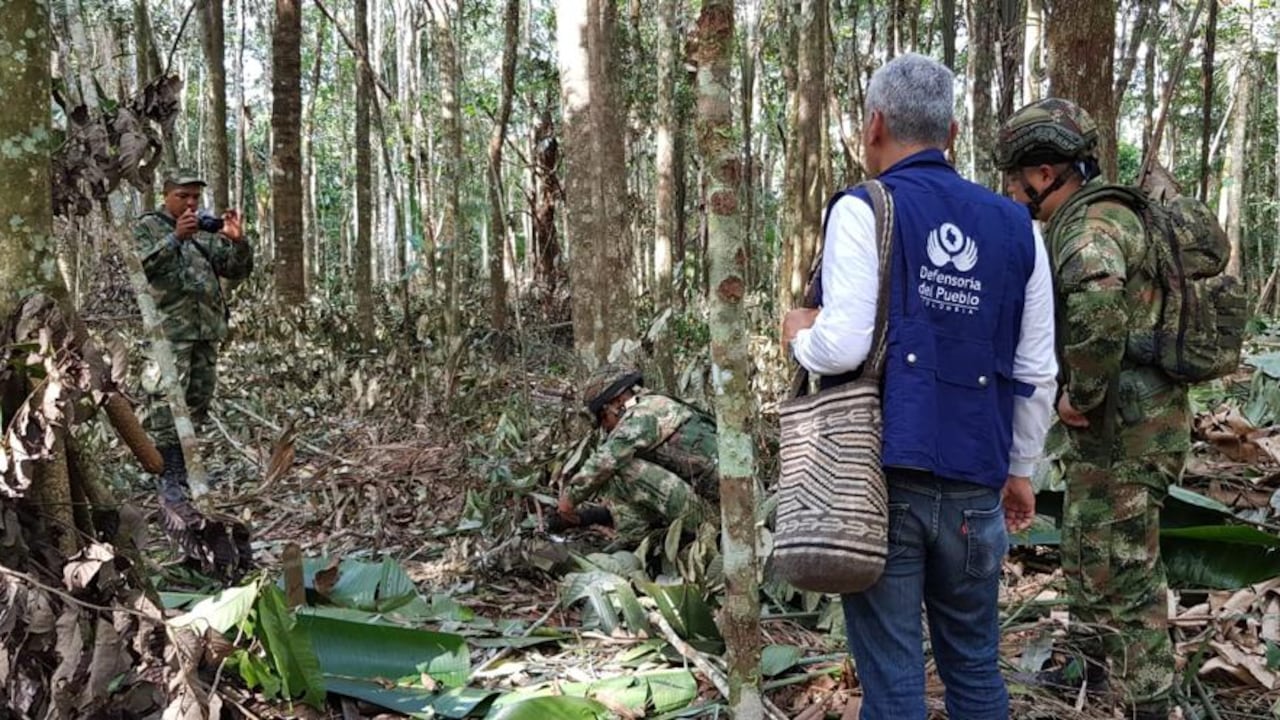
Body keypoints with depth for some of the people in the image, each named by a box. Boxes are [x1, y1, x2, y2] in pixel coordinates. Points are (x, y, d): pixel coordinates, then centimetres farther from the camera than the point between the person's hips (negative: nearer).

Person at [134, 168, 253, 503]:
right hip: (169, 329, -5)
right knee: (167, 404, -9)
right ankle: (170, 478, -5)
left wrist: (238, 241, -10)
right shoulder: (147, 227, 3)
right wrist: (175, 238, -22)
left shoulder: (207, 230, 15)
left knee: (198, 402, 10)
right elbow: (141, 266, -13)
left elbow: (238, 270, 9)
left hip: (208, 331, 5)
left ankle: (184, 467, 22)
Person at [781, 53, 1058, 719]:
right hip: (973, 483, 4)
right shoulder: (1016, 226, 8)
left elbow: (843, 347, -16)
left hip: (879, 474, -4)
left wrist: (799, 336, 5)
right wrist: (1020, 467, 22)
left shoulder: (863, 210, -5)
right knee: (975, 664, 18)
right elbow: (1037, 372, 10)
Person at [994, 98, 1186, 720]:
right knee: (1086, 552, 23)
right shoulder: (1084, 219, 14)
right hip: (1114, 422, 11)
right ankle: (1099, 666, 40)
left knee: (1121, 568, -3)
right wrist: (1082, 393, 14)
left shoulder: (1090, 222, -19)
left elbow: (1098, 296, -42)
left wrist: (1080, 394, -29)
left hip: (1126, 427, -11)